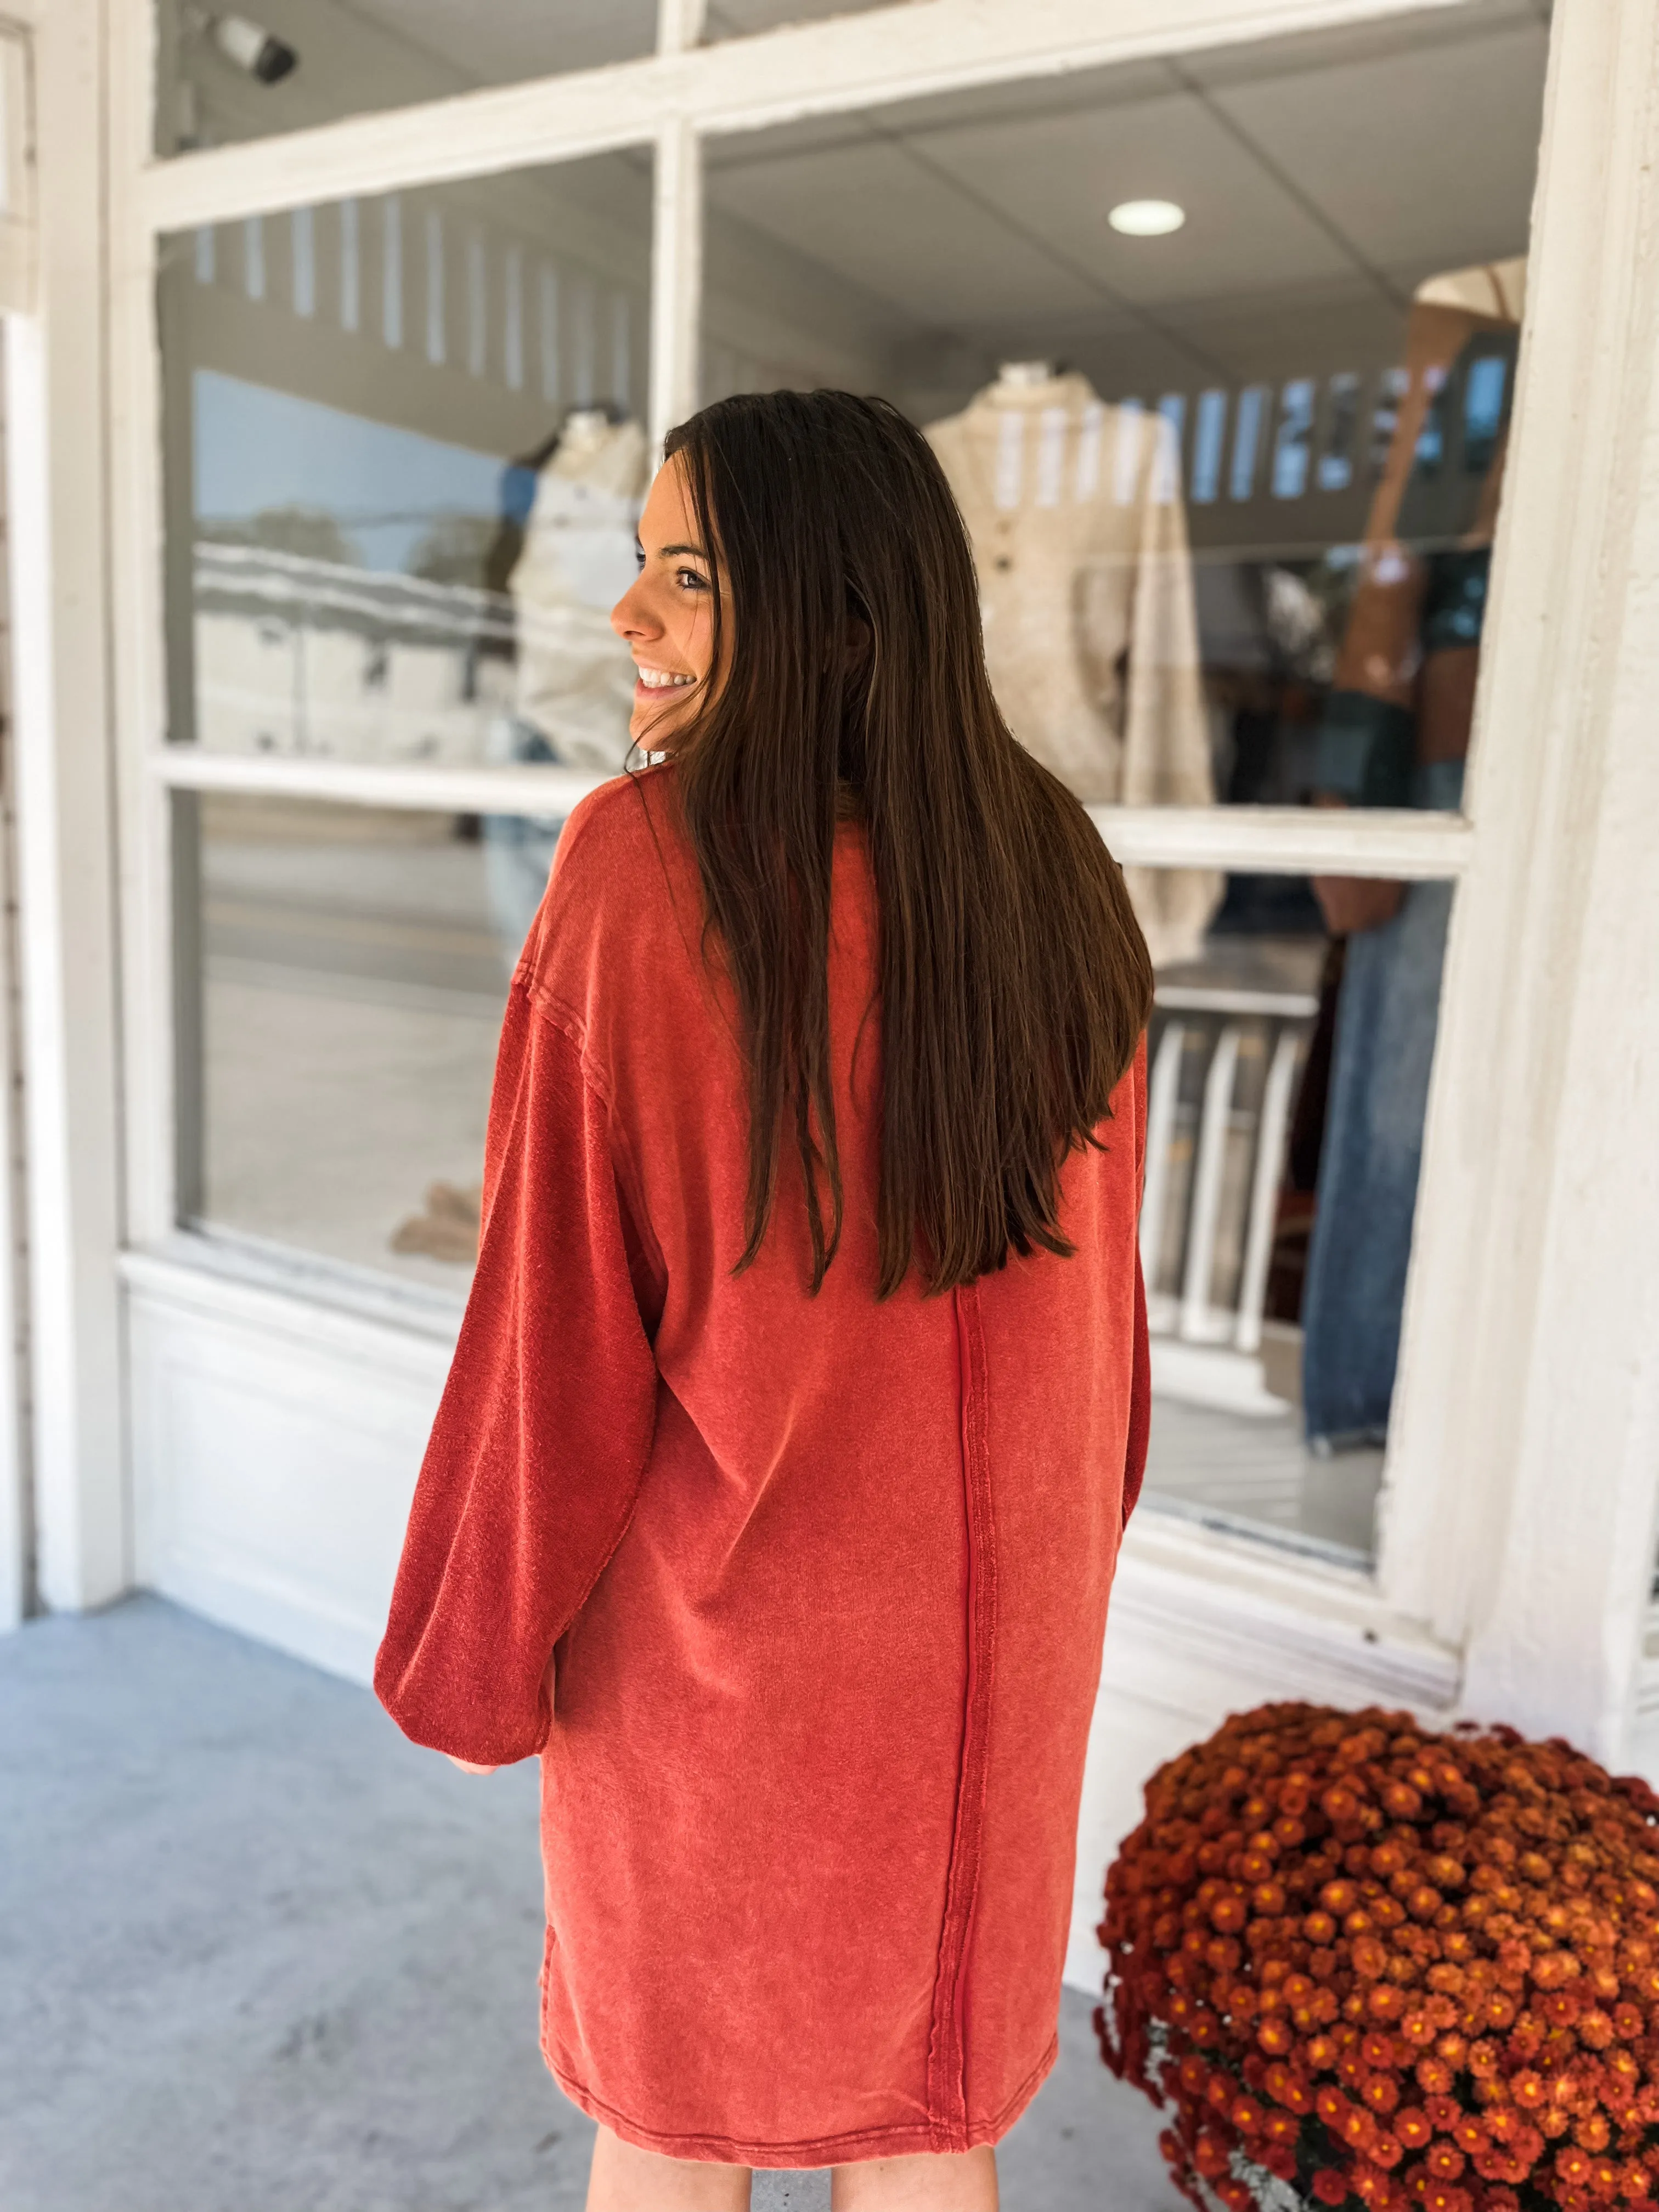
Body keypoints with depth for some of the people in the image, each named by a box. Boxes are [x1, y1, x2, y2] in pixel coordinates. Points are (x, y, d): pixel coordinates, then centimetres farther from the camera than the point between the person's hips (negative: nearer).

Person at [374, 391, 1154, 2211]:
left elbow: (559, 1303, -20)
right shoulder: (1054, 870, -7)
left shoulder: (643, 868, -24)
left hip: (717, 1602, -4)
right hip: (981, 1611, 4)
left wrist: (478, 1643, -5)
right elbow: (1096, 1266, 1)